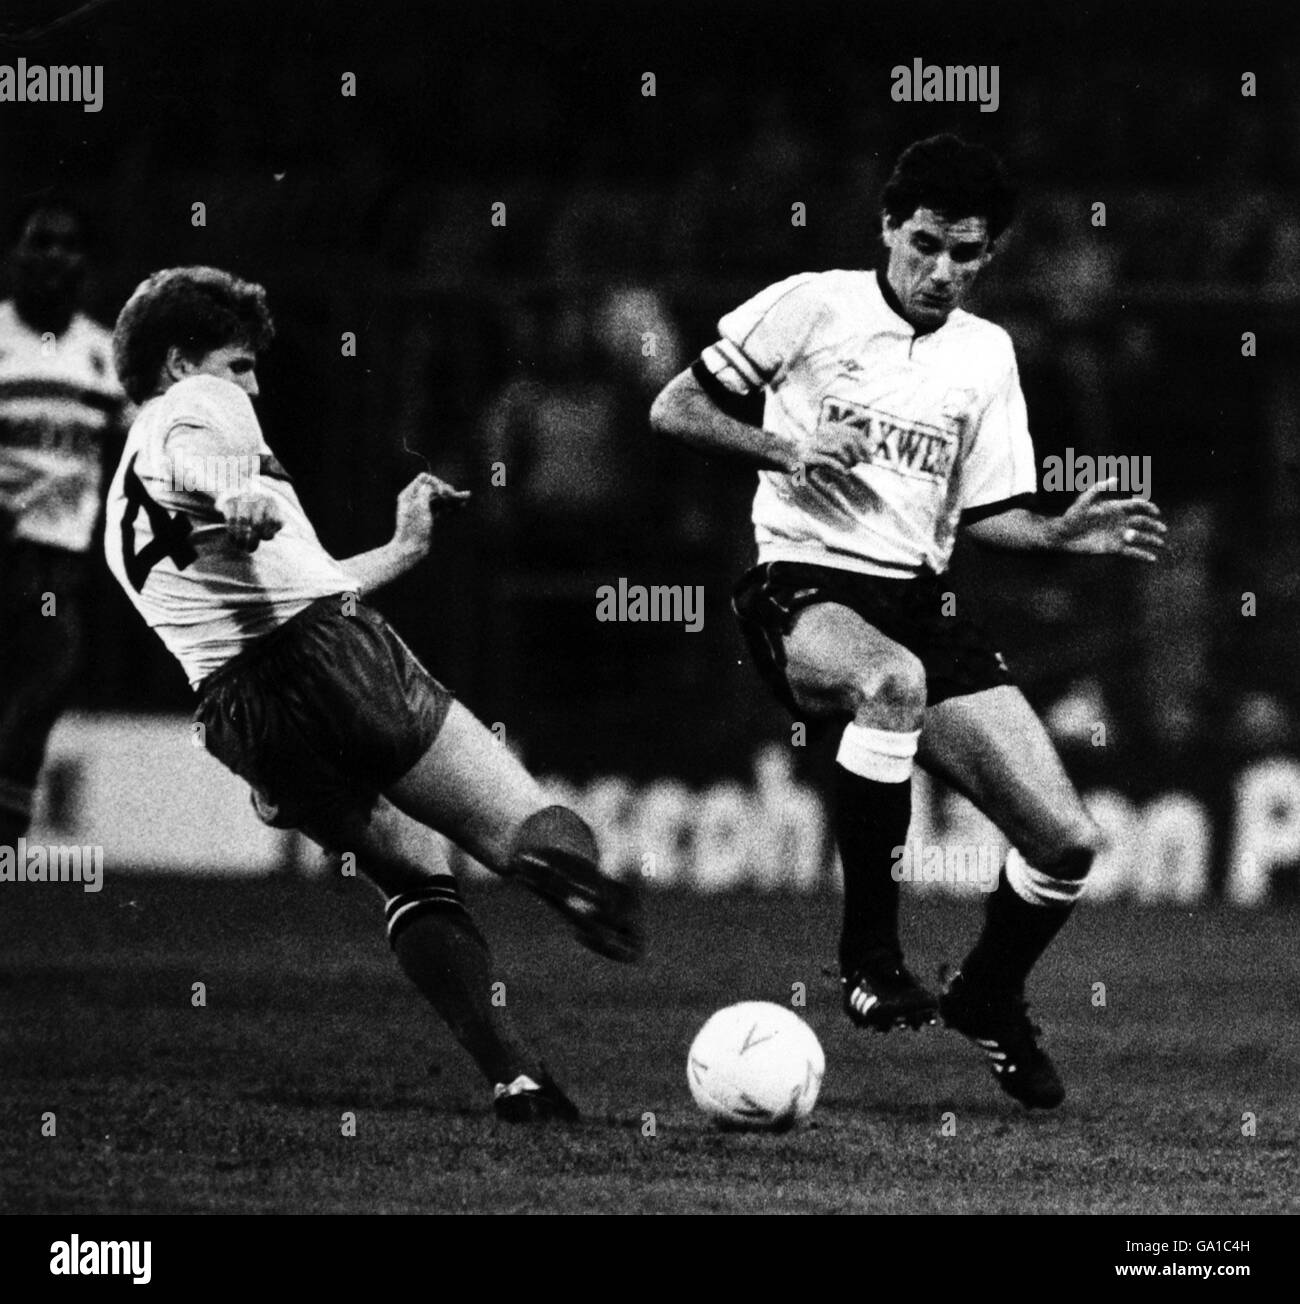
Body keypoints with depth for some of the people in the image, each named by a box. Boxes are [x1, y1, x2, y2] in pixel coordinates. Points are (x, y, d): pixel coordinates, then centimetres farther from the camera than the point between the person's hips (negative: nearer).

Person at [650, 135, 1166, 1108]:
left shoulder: (986, 353, 13)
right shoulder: (812, 306, -1)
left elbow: (982, 513, 16)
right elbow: (673, 411, 2)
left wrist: (1062, 535, -4)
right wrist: (786, 448, -13)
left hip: (921, 598, 5)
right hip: (803, 587, -5)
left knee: (1068, 842, -7)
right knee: (893, 681, -43)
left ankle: (990, 999, 25)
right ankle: (869, 952, -27)